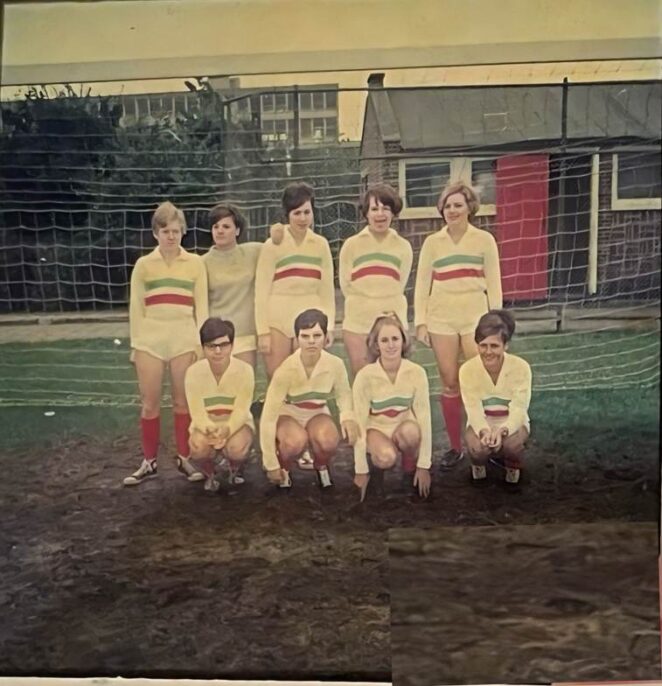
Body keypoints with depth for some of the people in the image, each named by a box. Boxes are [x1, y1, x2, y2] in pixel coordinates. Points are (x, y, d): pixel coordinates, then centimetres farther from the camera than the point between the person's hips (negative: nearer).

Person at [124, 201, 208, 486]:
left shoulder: (195, 263, 5)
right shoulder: (143, 264, 5)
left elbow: (201, 306, 5)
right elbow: (135, 307, 6)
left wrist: (201, 341, 0)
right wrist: (136, 343, 2)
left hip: (184, 340, 0)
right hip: (150, 340, 1)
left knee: (183, 401, 5)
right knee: (149, 404, 4)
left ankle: (184, 458, 17)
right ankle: (149, 462, 15)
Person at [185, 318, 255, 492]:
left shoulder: (245, 370, -19)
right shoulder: (194, 371, -15)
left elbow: (241, 410, -21)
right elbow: (197, 412, -17)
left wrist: (227, 429, -42)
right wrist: (210, 429, -39)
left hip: (236, 424, 0)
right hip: (206, 425, 1)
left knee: (237, 448, -34)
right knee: (198, 447, -33)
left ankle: (234, 471, 8)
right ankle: (209, 476, 6)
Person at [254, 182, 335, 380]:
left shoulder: (320, 244, 7)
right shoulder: (273, 245, -1)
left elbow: (327, 289, 9)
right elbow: (261, 291, -1)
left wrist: (329, 326, 3)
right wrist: (262, 331, -5)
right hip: (277, 320, -2)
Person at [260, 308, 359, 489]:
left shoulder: (335, 364, -20)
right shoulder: (286, 370, -28)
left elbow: (343, 393, 2)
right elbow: (268, 416, -24)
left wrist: (347, 416, -21)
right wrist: (271, 465, -22)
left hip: (317, 414, 2)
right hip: (288, 415, -2)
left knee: (329, 440, -33)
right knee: (296, 441, -37)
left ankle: (321, 466, 4)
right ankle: (283, 467, -1)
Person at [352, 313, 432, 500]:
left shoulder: (416, 372, -18)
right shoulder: (365, 376, -21)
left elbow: (424, 417, -14)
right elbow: (359, 423, -16)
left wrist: (424, 466, -14)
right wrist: (361, 470, -13)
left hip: (403, 426, 1)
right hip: (377, 429, -1)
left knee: (410, 431, -34)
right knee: (387, 458, -34)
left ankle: (410, 471, -3)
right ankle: (377, 460, 4)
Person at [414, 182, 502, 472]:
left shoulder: (484, 240, 4)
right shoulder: (432, 242, 6)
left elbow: (493, 282, 4)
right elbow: (422, 284, 7)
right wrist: (421, 322, 0)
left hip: (475, 317, -1)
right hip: (441, 320, 1)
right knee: (450, 384, 5)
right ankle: (455, 447, 15)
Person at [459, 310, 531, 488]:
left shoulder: (521, 367, -20)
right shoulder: (467, 369, -17)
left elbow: (518, 409, -24)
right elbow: (474, 410, -21)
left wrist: (502, 430, -44)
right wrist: (484, 431, -43)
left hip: (511, 423, 0)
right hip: (481, 424, 1)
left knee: (512, 444, -34)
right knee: (477, 446, -32)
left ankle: (513, 467, 3)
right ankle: (478, 465, 7)